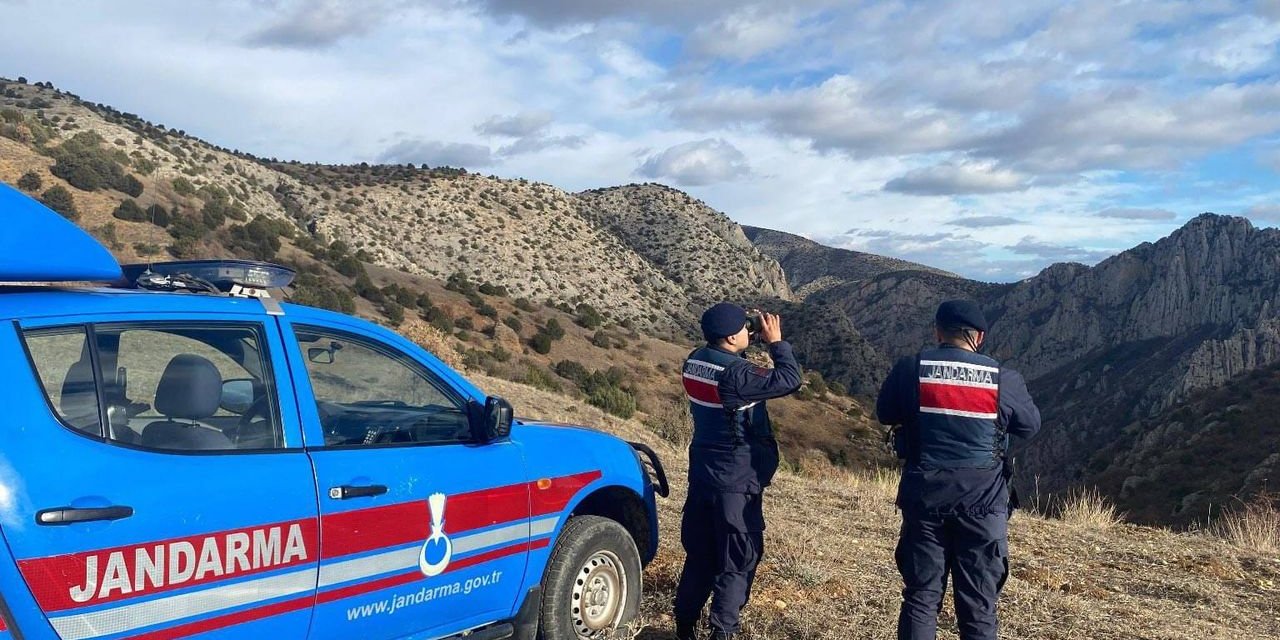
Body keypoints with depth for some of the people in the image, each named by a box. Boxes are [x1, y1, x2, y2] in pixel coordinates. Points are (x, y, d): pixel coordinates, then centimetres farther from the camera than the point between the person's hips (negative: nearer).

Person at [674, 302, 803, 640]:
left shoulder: (695, 361, 0)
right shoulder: (735, 374, -24)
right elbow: (790, 380, -19)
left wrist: (754, 343, 4)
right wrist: (776, 342, -7)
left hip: (702, 473, 8)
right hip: (737, 481, -8)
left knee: (699, 554, 18)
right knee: (738, 560, 5)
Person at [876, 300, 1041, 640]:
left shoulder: (910, 369, -5)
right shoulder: (1004, 379, -6)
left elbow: (885, 414, 10)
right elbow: (1031, 426, 11)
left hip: (925, 497, 1)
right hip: (983, 502, 0)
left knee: (921, 597, 11)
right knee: (979, 605, 9)